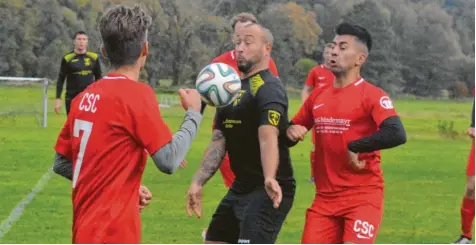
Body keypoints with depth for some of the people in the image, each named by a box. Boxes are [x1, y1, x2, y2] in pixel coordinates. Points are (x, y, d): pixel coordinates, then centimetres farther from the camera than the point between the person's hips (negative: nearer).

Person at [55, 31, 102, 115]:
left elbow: (98, 78, 11)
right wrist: (58, 99, -6)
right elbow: (61, 80, 0)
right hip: (72, 99, -1)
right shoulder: (67, 58, -4)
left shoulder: (94, 57, 2)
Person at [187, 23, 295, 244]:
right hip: (240, 188, 10)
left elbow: (268, 138, -33)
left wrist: (270, 178, -49)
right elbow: (218, 143, 12)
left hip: (267, 192, -10)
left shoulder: (268, 89, -15)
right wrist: (198, 182, -1)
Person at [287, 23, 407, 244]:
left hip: (363, 196, -6)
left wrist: (354, 147, -19)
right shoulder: (317, 97, 12)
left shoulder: (372, 95, -9)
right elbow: (294, 128, 23)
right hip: (325, 197, 6)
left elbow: (397, 135, -24)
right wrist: (291, 131, -1)